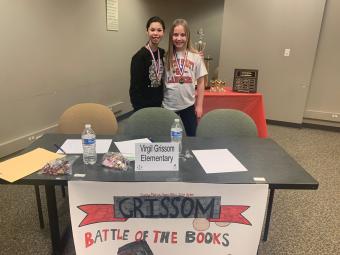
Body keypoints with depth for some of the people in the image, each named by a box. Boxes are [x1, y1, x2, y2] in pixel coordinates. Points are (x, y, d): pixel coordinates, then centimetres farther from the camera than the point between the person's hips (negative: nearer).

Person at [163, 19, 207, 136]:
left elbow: (200, 83, 2)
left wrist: (199, 105, 1)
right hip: (168, 105, 0)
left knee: (191, 136, 11)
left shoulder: (195, 57, -2)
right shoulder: (166, 57, -3)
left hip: (188, 105, 0)